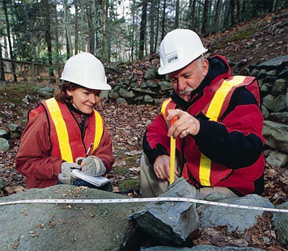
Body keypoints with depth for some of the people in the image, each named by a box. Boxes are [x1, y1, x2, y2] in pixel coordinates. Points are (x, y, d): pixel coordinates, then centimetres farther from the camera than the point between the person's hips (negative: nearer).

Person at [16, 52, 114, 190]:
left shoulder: (97, 119, 6)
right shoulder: (46, 118, -12)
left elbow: (106, 155, 7)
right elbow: (25, 161, -7)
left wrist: (98, 163, -18)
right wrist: (59, 168, -23)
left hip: (87, 182, 7)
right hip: (49, 187, -6)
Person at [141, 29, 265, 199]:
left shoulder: (235, 95, -19)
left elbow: (249, 152, -32)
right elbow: (155, 131, 7)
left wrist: (201, 128, -49)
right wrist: (158, 154, -16)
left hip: (231, 190, -6)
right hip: (191, 180, 7)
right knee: (148, 158, 4)